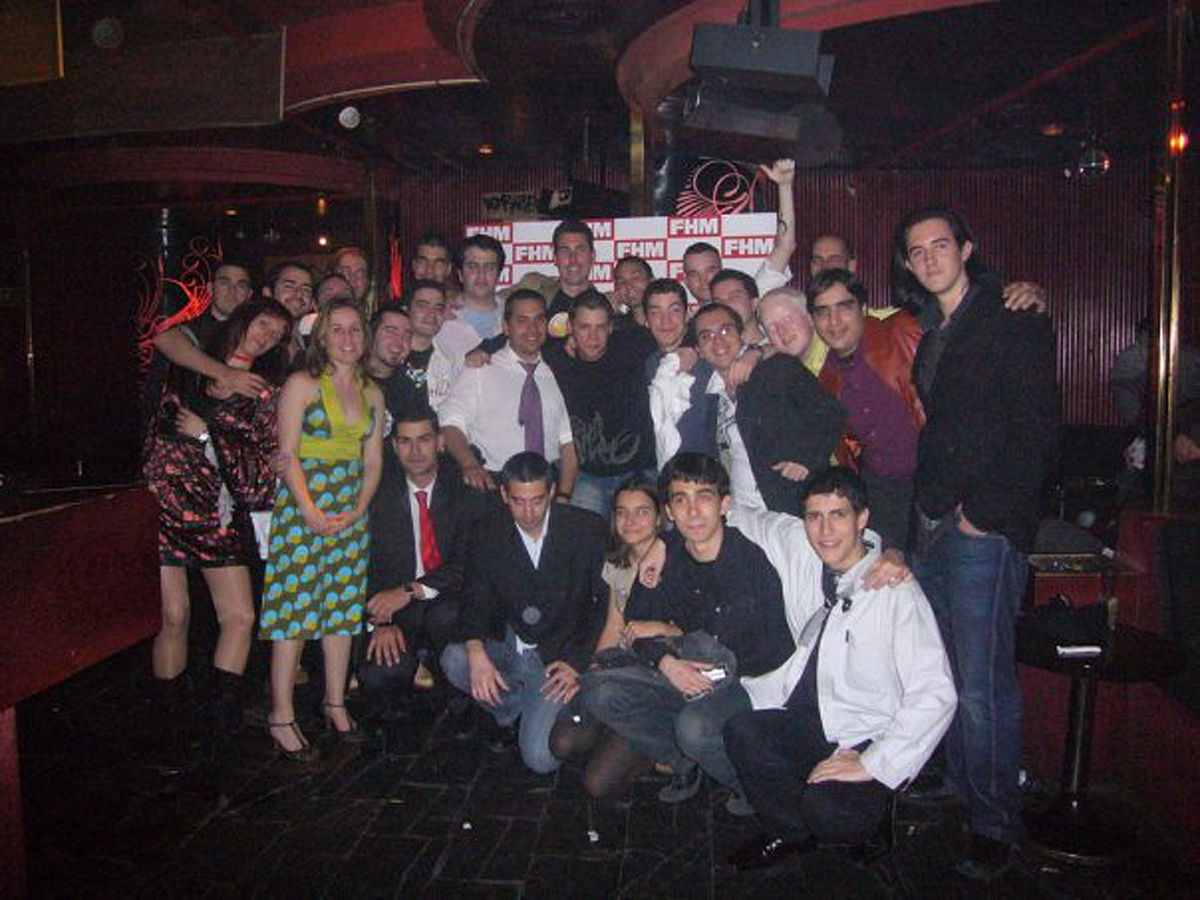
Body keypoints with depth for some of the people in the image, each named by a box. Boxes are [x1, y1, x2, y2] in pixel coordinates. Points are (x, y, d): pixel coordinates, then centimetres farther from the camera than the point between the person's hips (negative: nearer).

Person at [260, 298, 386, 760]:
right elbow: (288, 453, -8)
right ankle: (281, 716, 5)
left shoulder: (372, 392, 12)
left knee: (343, 608, 9)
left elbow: (373, 461, 12)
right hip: (302, 504, -5)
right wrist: (312, 513, -16)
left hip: (352, 510, 5)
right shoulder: (302, 384, -2)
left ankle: (336, 703, 21)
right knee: (293, 608, -4)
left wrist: (359, 509, -3)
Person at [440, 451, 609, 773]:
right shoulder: (489, 533, -2)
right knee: (453, 660, -27)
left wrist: (577, 662, -13)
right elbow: (476, 600, -4)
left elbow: (604, 601, -5)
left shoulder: (587, 529, -9)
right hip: (506, 648, 3)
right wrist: (476, 652, -24)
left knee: (540, 758, -17)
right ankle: (512, 703, 2)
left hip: (559, 656, -3)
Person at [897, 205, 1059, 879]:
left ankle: (996, 825, 10)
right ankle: (961, 796, 25)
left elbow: (1037, 432, -10)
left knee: (983, 686, -5)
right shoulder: (932, 337, 20)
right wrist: (924, 509, 13)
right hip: (934, 528, 7)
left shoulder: (1014, 323, -4)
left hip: (986, 529, -7)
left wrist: (986, 512, -13)